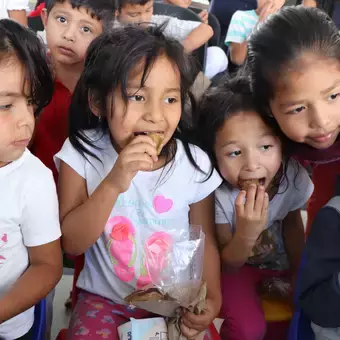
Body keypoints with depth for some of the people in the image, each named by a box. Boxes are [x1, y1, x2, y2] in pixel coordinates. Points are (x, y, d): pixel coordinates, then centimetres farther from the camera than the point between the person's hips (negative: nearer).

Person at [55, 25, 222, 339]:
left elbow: (205, 241, -1)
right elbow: (71, 243, -15)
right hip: (105, 299, -1)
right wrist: (113, 183, -29)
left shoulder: (194, 164, -10)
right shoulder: (82, 153, -12)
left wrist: (211, 298, -17)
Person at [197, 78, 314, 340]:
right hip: (238, 266, -3)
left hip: (282, 262, 4)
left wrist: (298, 275, 7)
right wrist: (246, 234, -43)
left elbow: (292, 225, -2)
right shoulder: (216, 194, -32)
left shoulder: (293, 174, -24)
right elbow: (227, 267, -22)